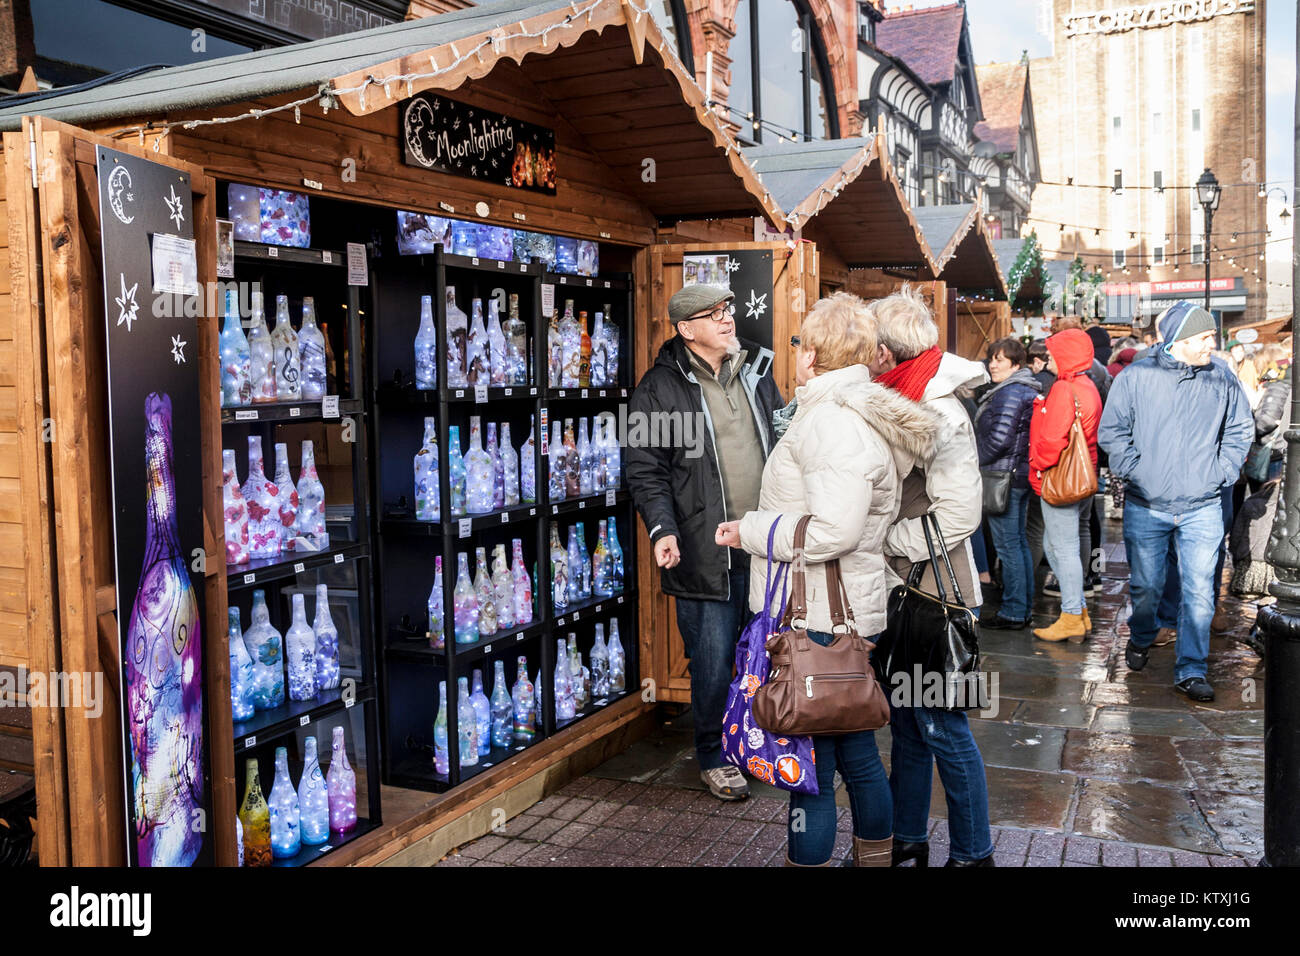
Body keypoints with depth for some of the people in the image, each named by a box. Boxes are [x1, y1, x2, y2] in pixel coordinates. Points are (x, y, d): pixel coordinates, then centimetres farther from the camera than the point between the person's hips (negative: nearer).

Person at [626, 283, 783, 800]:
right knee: (713, 663, 3)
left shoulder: (755, 375, 12)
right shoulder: (660, 388, -6)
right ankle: (714, 757, 23)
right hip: (705, 552, -5)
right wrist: (662, 529, -21)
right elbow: (645, 470, -8)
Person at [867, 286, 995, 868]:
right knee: (906, 725, 17)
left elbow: (957, 516, -23)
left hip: (935, 599, -9)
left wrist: (879, 540, -16)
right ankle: (908, 842, 31)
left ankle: (973, 854, 18)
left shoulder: (941, 415, -18)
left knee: (942, 728, 2)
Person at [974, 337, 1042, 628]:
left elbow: (999, 438, -22)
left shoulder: (1009, 393, -15)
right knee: (1020, 541, 14)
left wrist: (977, 462, -8)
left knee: (1007, 544, -5)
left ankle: (1013, 611, 0)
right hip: (1022, 474, 10)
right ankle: (1025, 608, 21)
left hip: (1003, 476, -10)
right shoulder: (1028, 390, 16)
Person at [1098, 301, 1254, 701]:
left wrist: (1221, 473, 3)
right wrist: (1134, 471, -9)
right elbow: (1111, 431, -1)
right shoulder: (1136, 377, -5)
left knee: (1199, 591, -3)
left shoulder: (1223, 379, 3)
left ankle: (1191, 671, 7)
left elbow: (1241, 429, 14)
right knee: (1145, 585, 11)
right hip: (1146, 506, -1)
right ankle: (1140, 639, 40)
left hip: (1203, 508, 1)